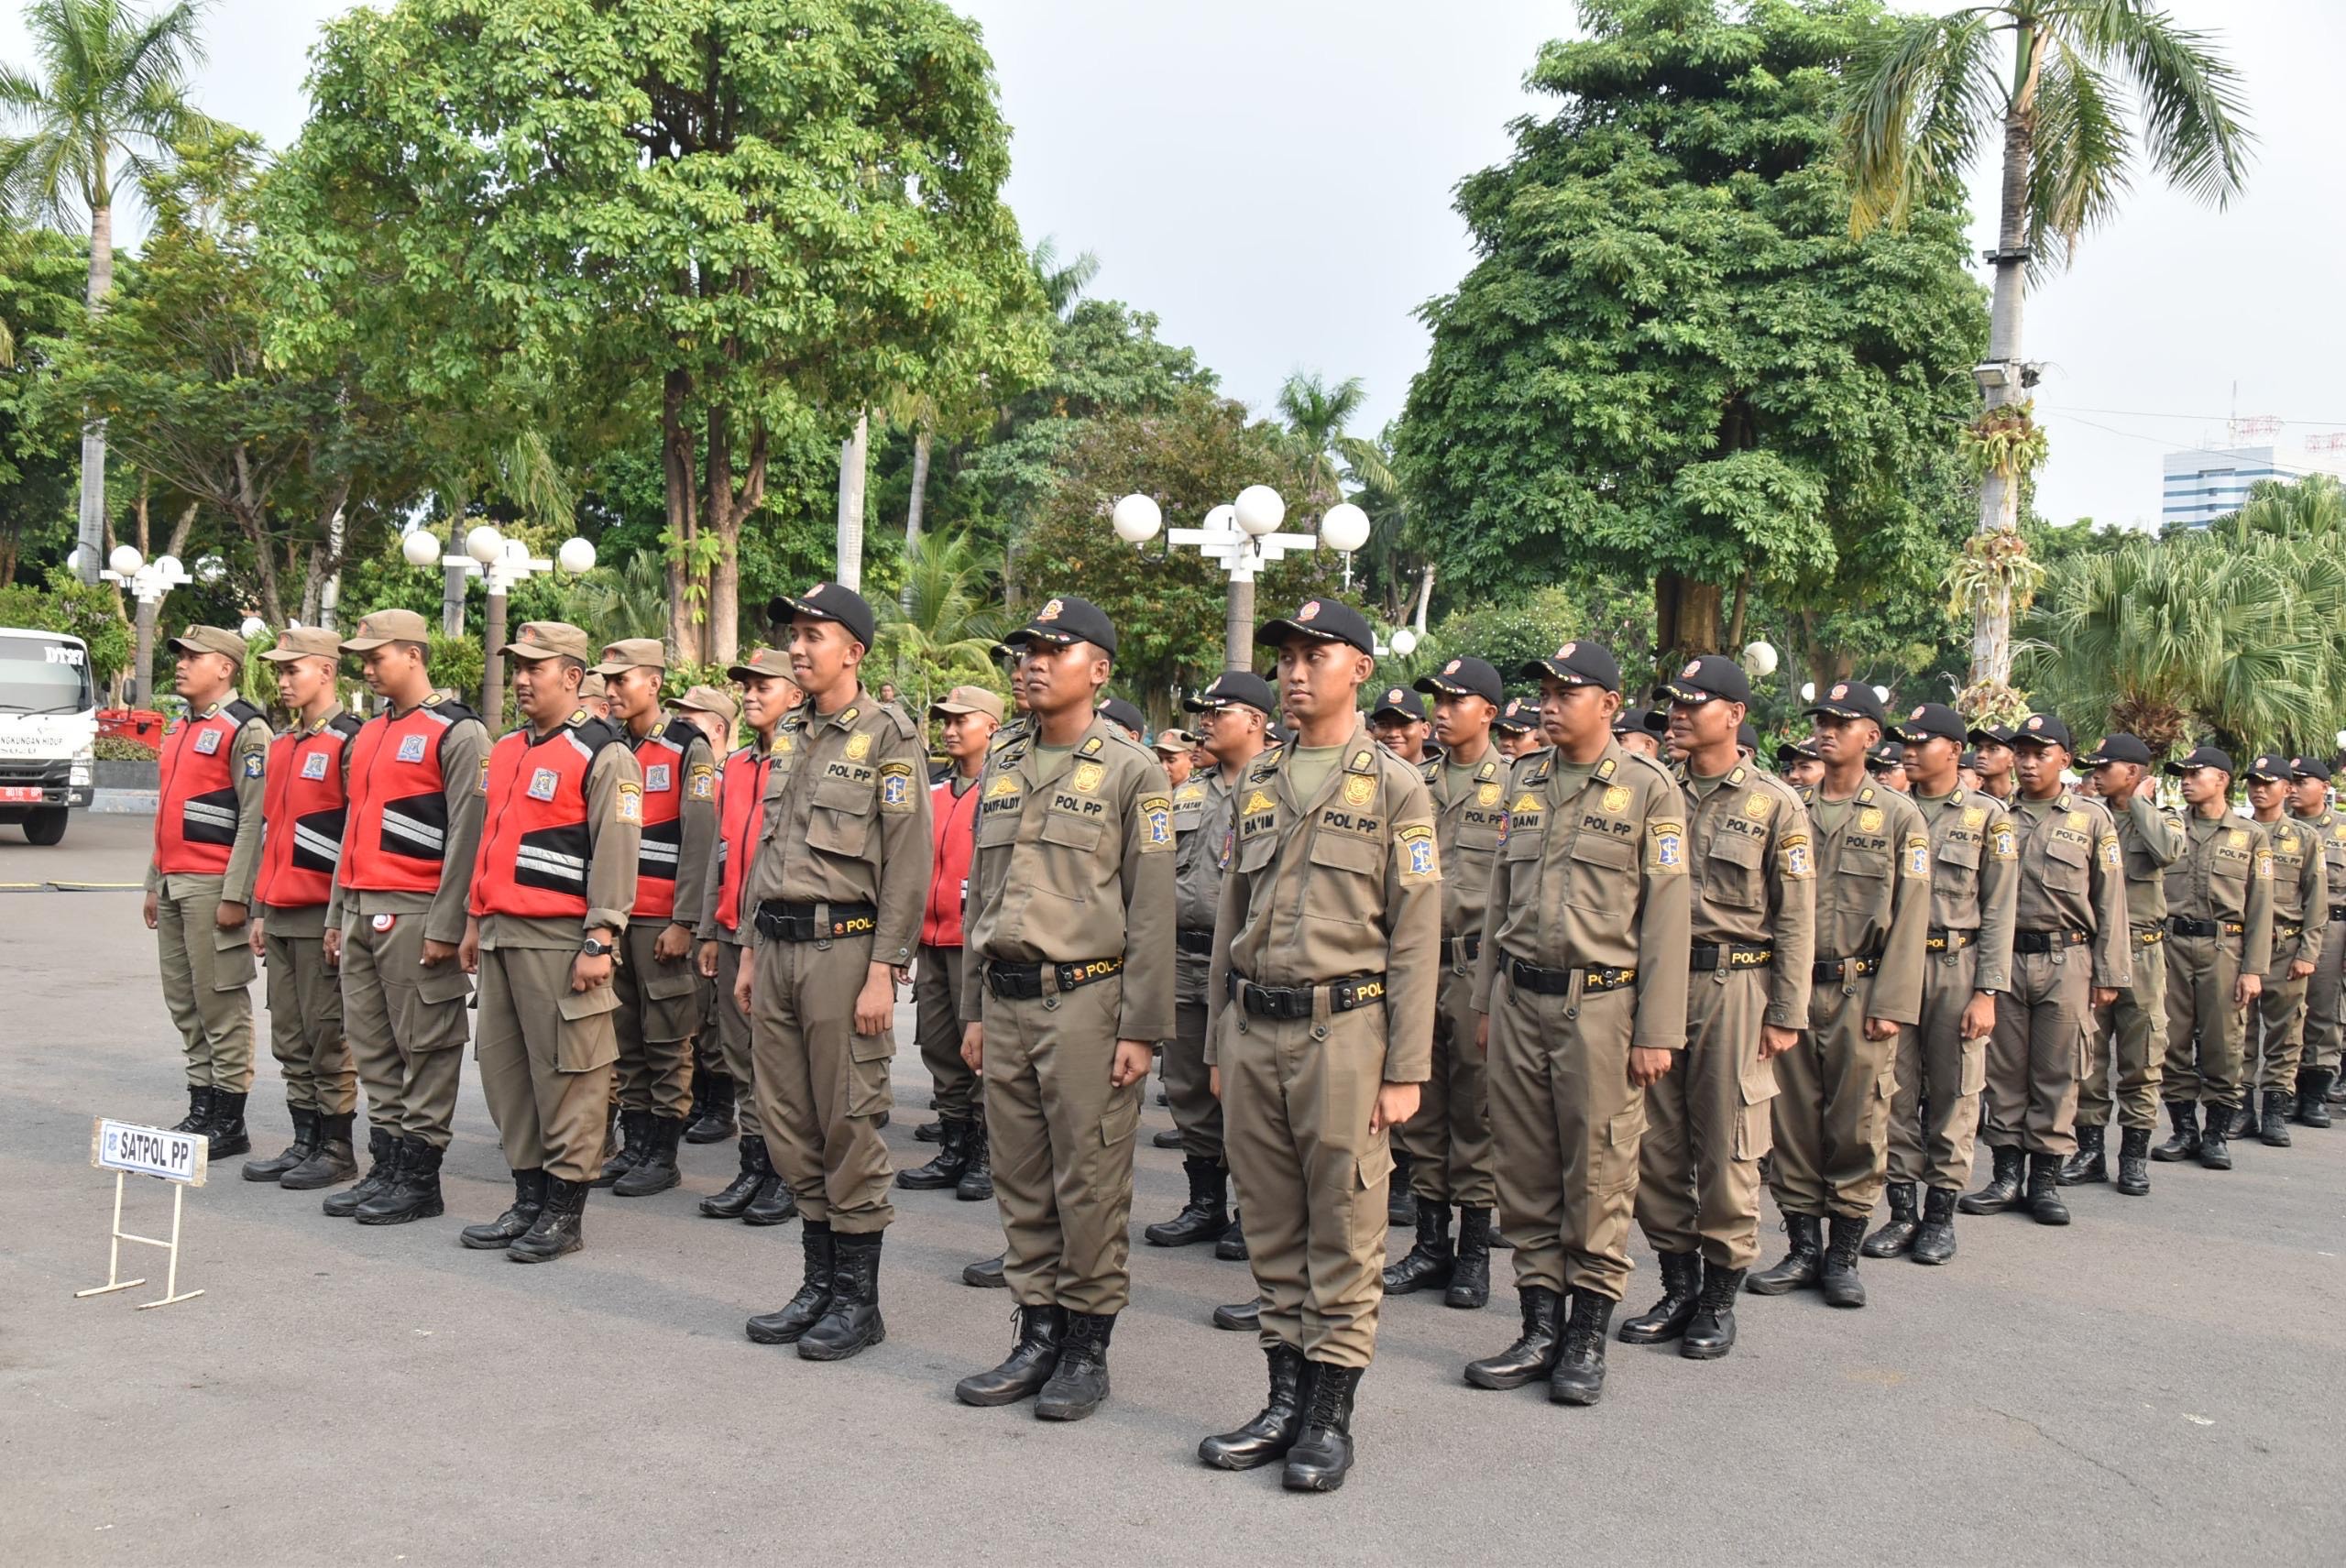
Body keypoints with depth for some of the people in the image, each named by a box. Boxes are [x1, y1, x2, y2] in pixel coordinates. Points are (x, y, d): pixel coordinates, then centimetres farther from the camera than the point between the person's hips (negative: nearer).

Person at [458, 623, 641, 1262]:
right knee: (501, 1065, 12)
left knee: (566, 1073, -3)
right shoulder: (505, 750, 17)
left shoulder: (605, 755, -8)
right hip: (501, 933, 9)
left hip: (560, 939, -9)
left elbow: (616, 854, -13)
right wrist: (475, 920, 20)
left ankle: (564, 1212, 6)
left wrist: (600, 942, -18)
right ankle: (528, 1198, 22)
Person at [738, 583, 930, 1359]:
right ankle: (819, 1281, 23)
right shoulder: (788, 734, 15)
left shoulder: (888, 736, -7)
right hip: (779, 945, 7)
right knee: (789, 1123, 11)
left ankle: (859, 1299, 9)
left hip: (842, 946, -7)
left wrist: (883, 972, -16)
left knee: (849, 1126, -2)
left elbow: (908, 863, -11)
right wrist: (750, 951, 17)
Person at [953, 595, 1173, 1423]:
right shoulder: (1002, 770, 14)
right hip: (1007, 1002, 6)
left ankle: (1089, 1347, 13)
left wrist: (1141, 1028, -12)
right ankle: (1038, 1336, 22)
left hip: (1086, 998, -6)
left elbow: (1151, 910, -7)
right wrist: (973, 1009, 15)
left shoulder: (1131, 771, -4)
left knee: (1089, 1184, 0)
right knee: (1021, 1182, 11)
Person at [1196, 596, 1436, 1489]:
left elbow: (1415, 937, -5)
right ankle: (1285, 1398, 22)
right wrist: (1217, 1045, 14)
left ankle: (1330, 1416, 12)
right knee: (1272, 1231, 11)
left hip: (1343, 1029, -5)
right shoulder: (1255, 784, 13)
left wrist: (1404, 1071, -10)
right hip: (1253, 1029, 5)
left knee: (1344, 1234, 2)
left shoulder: (1394, 787, -2)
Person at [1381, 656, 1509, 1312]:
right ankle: (1431, 1243, 20)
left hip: (1478, 962, -5)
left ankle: (1475, 1251, 13)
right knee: (1420, 1107, 9)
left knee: (1476, 1110, 2)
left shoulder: (1515, 785, -1)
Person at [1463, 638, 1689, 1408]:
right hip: (1521, 999, 5)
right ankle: (1540, 1326, 18)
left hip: (1600, 1002, -5)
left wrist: (1657, 1031, -10)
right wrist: (1486, 1001, 14)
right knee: (1526, 1169, 8)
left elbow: (1668, 913, -6)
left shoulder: (1649, 788, -4)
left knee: (1598, 1173, 2)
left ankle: (1588, 1336, 14)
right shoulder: (1523, 782, 12)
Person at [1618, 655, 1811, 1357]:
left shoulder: (1776, 805, 0)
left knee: (1726, 1148, 1)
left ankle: (1720, 1296, 14)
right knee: (1657, 1142, 7)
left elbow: (1795, 918, -2)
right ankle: (1678, 1285, 21)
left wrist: (1786, 1014, -7)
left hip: (1733, 987, -4)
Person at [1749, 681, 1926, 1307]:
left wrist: (1892, 1005, -9)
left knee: (1857, 1129, 2)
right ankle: (1803, 1248, 16)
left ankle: (1843, 1254, 13)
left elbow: (1909, 918, -2)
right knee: (1794, 1123, 5)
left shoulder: (1899, 816, 3)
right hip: (1792, 990, 3)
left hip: (1860, 992, -2)